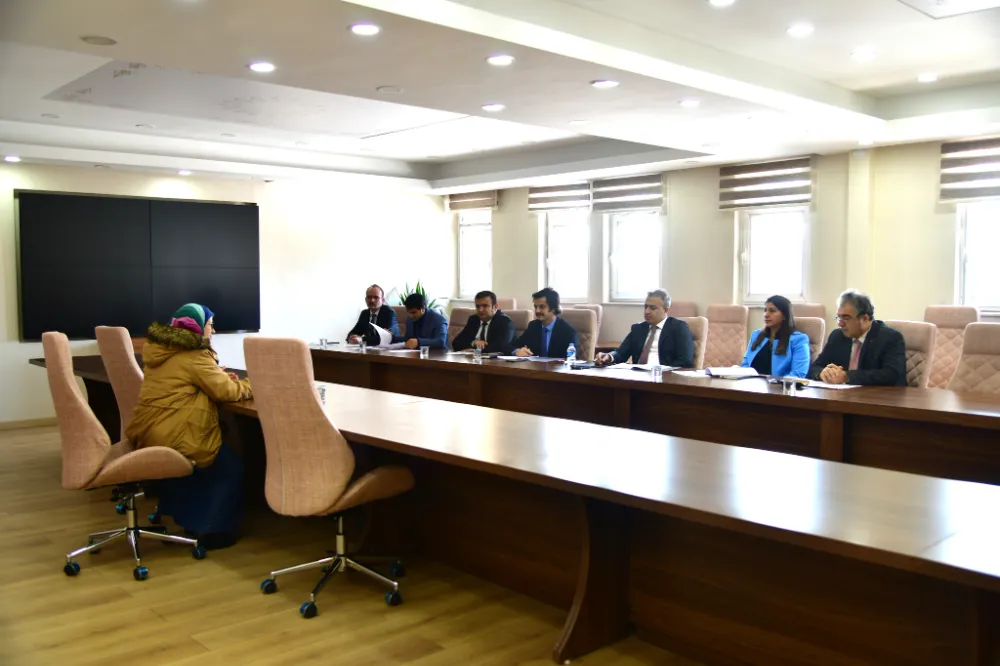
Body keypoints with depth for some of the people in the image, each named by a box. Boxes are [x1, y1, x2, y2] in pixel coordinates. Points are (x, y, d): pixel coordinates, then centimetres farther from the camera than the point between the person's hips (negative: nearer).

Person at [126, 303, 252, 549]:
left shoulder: (161, 348, 13)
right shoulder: (194, 355, -16)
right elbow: (226, 391, -14)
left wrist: (219, 376, 11)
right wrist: (249, 385, 4)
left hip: (147, 434, 9)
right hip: (172, 440, -9)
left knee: (219, 456, 30)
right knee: (230, 464, 9)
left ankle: (190, 519, 36)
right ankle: (212, 530, 11)